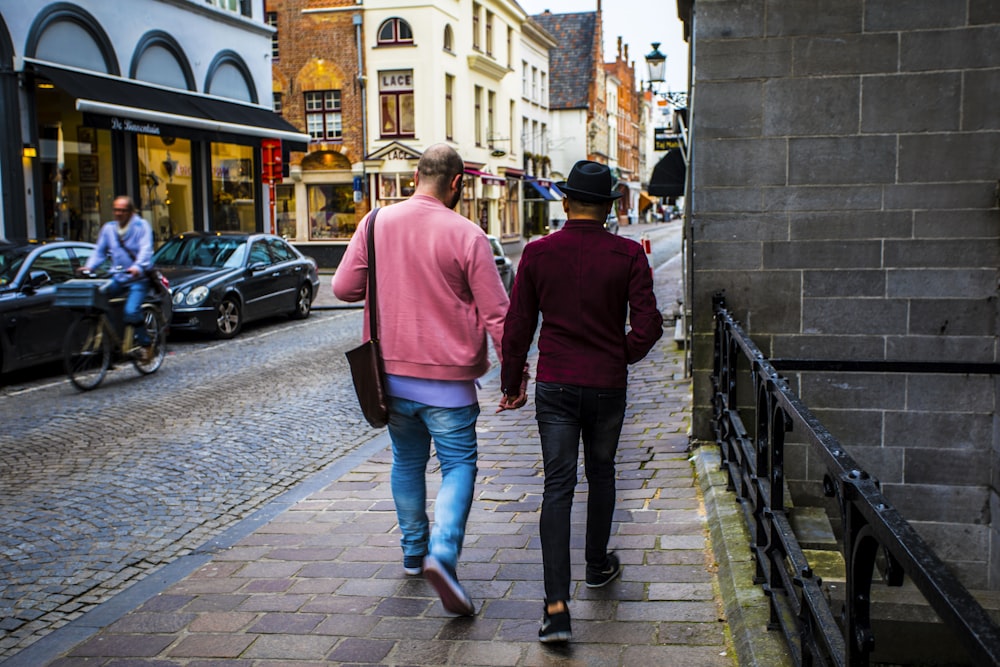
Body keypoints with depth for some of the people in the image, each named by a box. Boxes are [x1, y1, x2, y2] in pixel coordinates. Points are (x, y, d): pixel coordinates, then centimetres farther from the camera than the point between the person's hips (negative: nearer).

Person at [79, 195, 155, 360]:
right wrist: (88, 266, -10)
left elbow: (146, 250, -18)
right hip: (117, 277, 5)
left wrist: (138, 267, -37)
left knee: (131, 312, -23)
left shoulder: (141, 226, -5)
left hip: (139, 278, -5)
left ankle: (145, 345, -4)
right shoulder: (108, 228, 9)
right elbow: (99, 251, 9)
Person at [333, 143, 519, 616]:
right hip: (447, 379, -4)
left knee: (407, 462, 20)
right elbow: (496, 312, -10)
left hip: (392, 374, 4)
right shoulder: (466, 235, -12)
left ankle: (413, 551, 32)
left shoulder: (376, 224, -2)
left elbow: (344, 287, 3)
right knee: (458, 465, 5)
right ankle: (442, 555, -12)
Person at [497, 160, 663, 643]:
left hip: (555, 386, 0)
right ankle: (598, 565, 40)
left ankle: (556, 605, -8)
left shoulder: (537, 253, -4)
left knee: (557, 488, -1)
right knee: (601, 475, 21)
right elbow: (647, 326, -9)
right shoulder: (628, 254, -6)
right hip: (608, 385, 1)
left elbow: (517, 326, -1)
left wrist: (511, 383, 11)